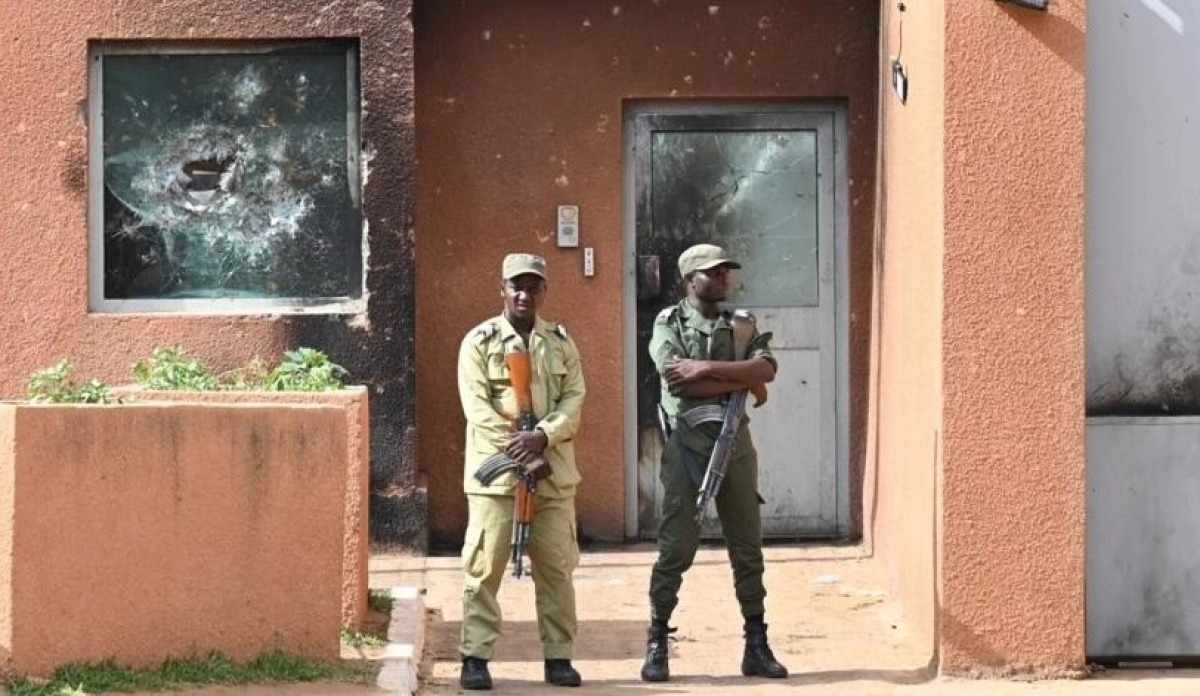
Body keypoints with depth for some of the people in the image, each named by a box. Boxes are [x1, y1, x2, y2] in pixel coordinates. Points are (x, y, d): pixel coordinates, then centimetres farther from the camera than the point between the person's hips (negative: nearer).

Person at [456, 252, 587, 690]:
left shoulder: (561, 342, 12)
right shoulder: (479, 341, 2)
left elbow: (574, 400, 3)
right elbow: (477, 407, -6)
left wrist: (542, 437, -16)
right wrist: (519, 454, -15)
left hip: (553, 472, 3)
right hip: (495, 471, -3)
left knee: (556, 567, 5)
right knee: (485, 566, -5)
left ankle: (558, 656, 12)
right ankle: (475, 657, -1)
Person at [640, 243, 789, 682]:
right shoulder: (669, 324, 0)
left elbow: (766, 369, -10)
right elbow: (680, 382, -16)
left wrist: (706, 368, -18)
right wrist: (742, 380, -12)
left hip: (735, 444, 4)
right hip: (686, 446, -4)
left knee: (748, 548, 6)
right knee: (675, 549, -1)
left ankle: (757, 647, 12)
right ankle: (657, 644, 7)